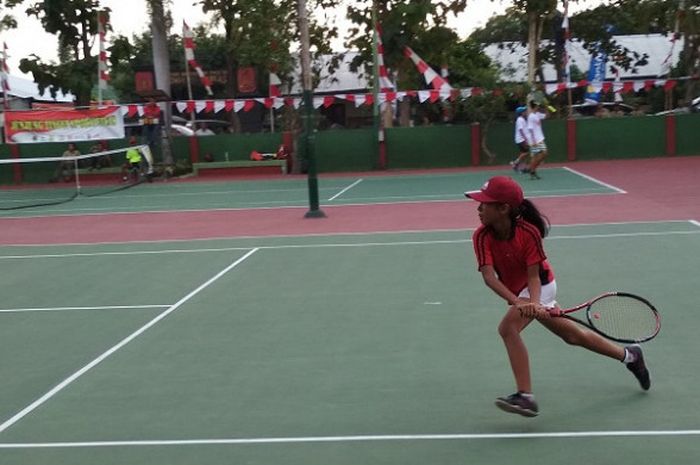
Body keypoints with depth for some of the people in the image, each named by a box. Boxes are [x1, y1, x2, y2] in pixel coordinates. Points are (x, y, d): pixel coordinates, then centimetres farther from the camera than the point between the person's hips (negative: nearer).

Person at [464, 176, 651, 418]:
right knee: (572, 335, 20)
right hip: (519, 292, 6)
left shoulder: (528, 232, -27)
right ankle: (629, 355, 40)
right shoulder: (482, 236, -20)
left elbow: (534, 274, -26)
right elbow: (489, 275, -31)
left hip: (539, 286, -6)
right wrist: (516, 301, -45)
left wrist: (534, 302, -45)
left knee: (507, 327, -28)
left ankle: (525, 396, -26)